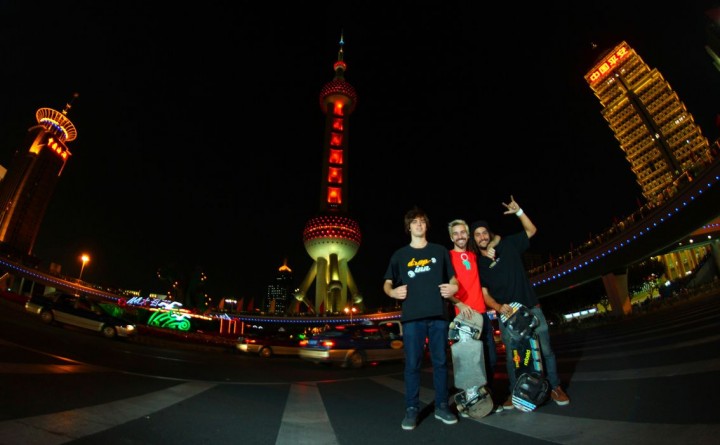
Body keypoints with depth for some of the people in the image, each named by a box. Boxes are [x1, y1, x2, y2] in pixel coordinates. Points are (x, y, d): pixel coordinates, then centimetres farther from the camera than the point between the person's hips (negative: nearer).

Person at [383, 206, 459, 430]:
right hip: (412, 316, -1)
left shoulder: (440, 251, 13)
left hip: (438, 314, 1)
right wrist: (392, 291, -12)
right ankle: (412, 409, 11)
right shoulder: (400, 254, 11)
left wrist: (453, 287, -8)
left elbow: (452, 277, 15)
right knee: (412, 364, 1)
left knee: (440, 362, 7)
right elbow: (387, 283, 11)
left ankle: (441, 406, 19)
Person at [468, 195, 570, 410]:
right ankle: (514, 392, 17)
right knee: (511, 355, 4)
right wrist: (499, 307, -21)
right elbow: (485, 294, -2)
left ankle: (555, 387, 20)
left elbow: (532, 231, 10)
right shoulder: (477, 264, 0)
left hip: (531, 307, 1)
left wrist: (519, 212, -5)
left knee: (545, 349, 5)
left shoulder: (508, 245, 3)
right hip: (506, 314, 0)